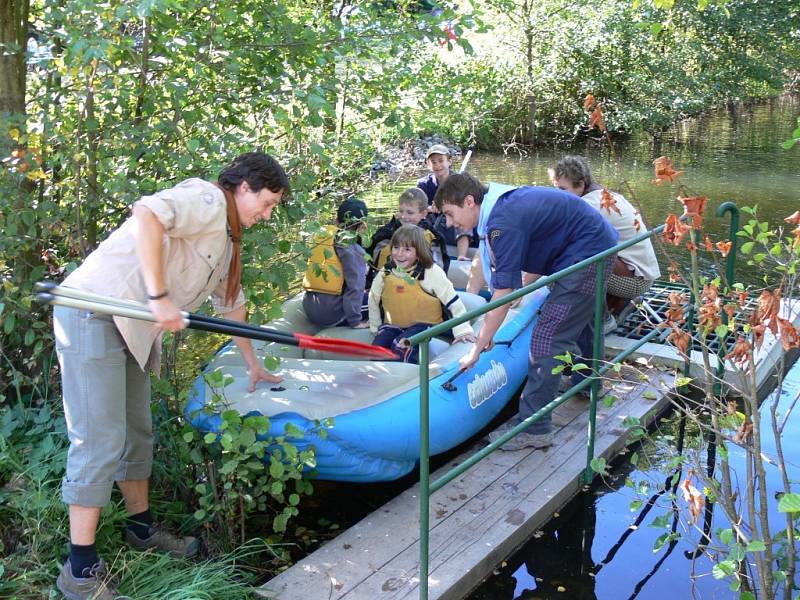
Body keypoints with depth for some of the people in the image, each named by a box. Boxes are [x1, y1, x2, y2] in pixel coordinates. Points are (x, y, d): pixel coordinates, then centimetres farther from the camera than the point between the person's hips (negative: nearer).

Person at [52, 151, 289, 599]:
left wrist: (252, 363, 35)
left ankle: (142, 528, 33)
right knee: (101, 441, -8)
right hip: (93, 315, -10)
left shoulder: (226, 235, 21)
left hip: (130, 328, 10)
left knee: (138, 432, 17)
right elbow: (147, 214, -30)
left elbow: (230, 301, 30)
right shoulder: (207, 199, -11)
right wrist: (159, 297, -32)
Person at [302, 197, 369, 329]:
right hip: (331, 314, -7)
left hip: (309, 309, 7)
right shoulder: (353, 250, -10)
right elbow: (355, 287, -14)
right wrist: (355, 321, -8)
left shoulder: (322, 238, 9)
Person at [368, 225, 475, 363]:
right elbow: (374, 301, 13)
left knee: (401, 347, -30)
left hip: (424, 324, -4)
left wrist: (463, 330, -18)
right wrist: (375, 327, 16)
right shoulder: (385, 273, -3)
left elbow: (453, 301, -13)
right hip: (393, 325, 4)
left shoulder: (431, 272, -14)